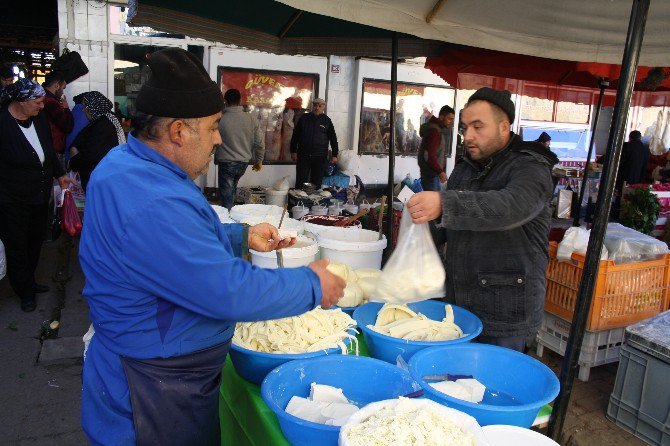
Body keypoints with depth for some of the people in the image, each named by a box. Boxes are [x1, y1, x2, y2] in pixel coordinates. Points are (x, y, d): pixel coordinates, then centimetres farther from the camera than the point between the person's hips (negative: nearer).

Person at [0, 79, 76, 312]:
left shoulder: (39, 118, 2)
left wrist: (59, 174, 19)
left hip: (40, 196, 6)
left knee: (35, 242, 19)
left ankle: (29, 282, 39)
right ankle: (25, 293, 25)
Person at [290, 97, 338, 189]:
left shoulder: (327, 121, 5)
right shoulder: (304, 118, 6)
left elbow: (333, 138, 7)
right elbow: (295, 135, 8)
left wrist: (334, 155, 2)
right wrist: (293, 151, 3)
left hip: (320, 157, 0)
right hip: (303, 156, 0)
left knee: (316, 183, 4)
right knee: (300, 182, 1)